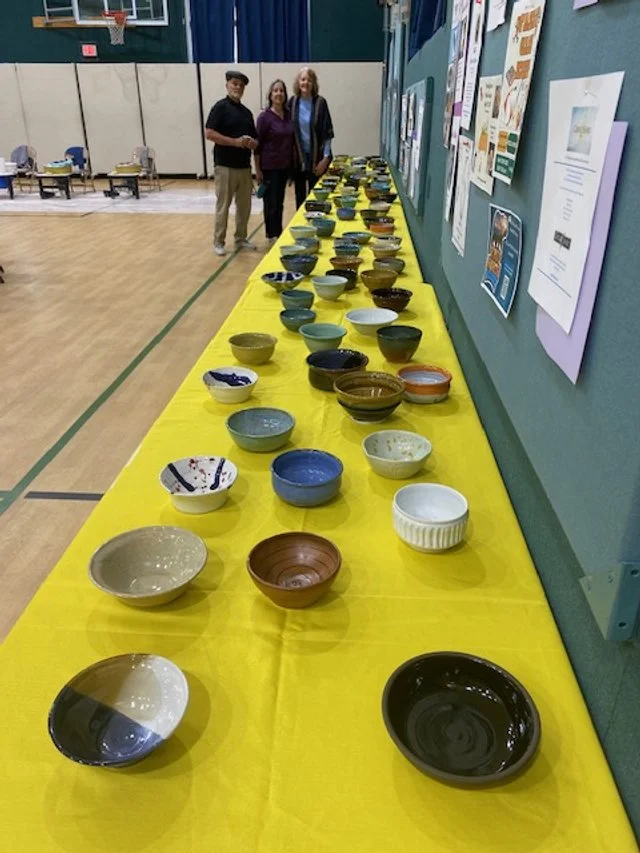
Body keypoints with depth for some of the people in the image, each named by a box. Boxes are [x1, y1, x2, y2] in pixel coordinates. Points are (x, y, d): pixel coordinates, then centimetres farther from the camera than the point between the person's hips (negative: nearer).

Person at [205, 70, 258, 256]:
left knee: (244, 205, 9)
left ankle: (241, 238, 22)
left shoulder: (247, 112, 16)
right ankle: (218, 242, 7)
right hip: (225, 166, -6)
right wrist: (235, 141, -20)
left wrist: (252, 143, -5)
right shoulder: (220, 107, -5)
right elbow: (209, 133, -14)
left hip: (245, 166, 6)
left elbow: (255, 140, 20)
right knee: (223, 205, -1)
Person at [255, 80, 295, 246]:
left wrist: (292, 164, 10)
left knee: (279, 202, 12)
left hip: (285, 166, 5)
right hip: (269, 167, -5)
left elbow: (291, 140, 13)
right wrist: (258, 169, -11)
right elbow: (258, 145, -8)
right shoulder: (264, 117, -9)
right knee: (271, 203, 1)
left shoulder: (289, 115, 6)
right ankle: (271, 236, 10)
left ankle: (279, 234, 21)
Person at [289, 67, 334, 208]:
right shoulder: (293, 102, 2)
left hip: (316, 157, -3)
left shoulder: (320, 102, -5)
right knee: (300, 196, 10)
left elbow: (327, 132, -7)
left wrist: (326, 157, -13)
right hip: (298, 157, 3)